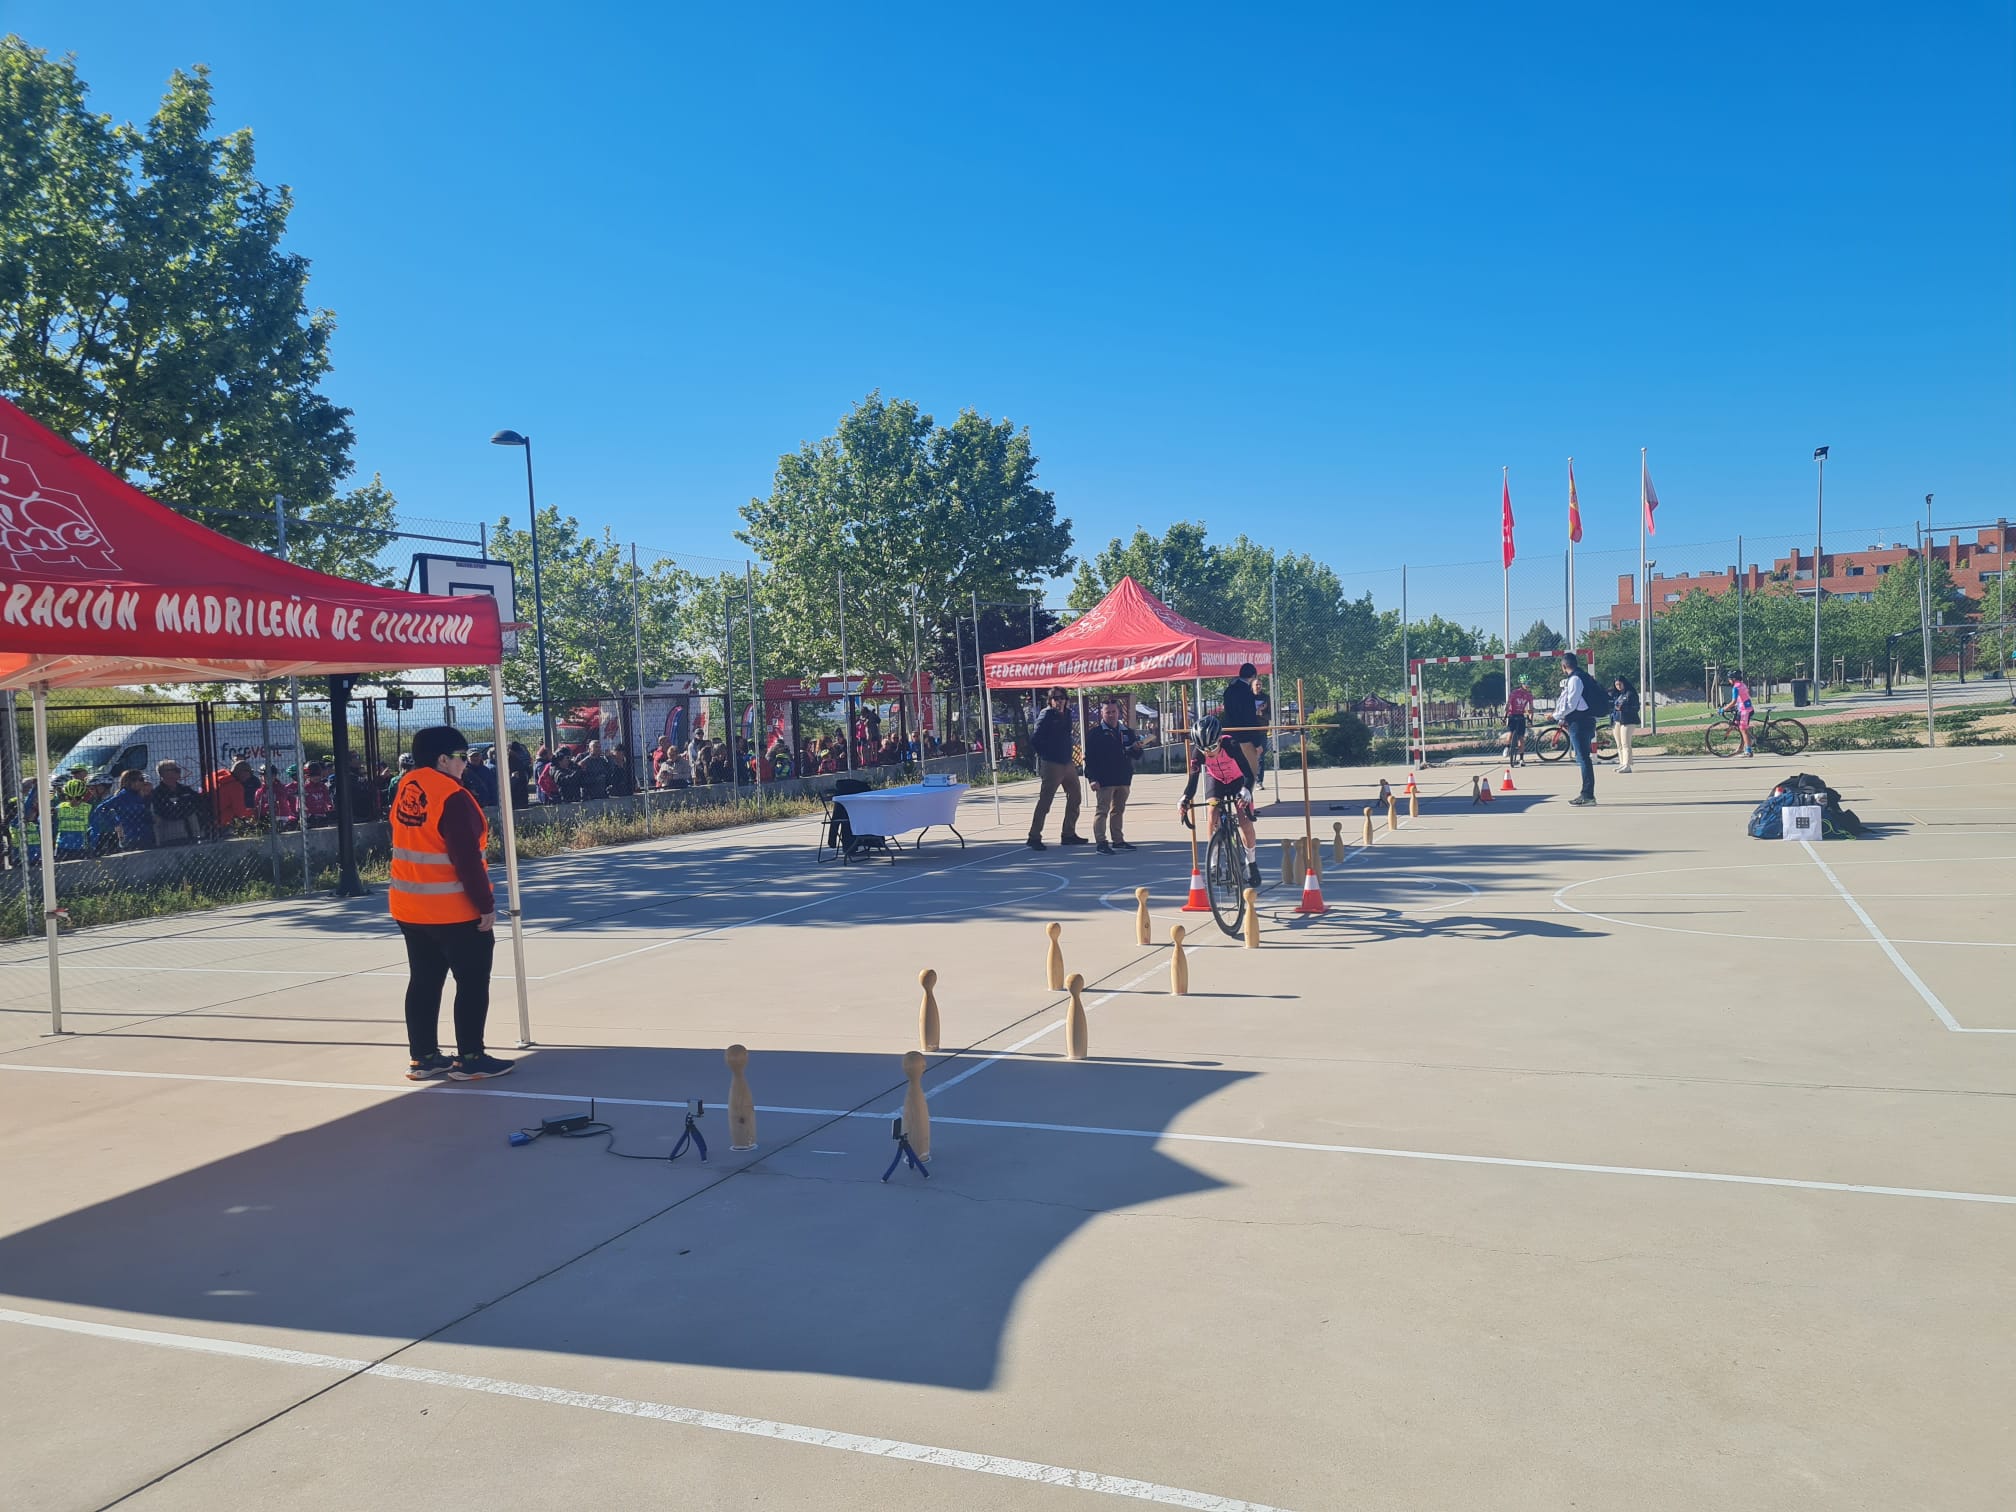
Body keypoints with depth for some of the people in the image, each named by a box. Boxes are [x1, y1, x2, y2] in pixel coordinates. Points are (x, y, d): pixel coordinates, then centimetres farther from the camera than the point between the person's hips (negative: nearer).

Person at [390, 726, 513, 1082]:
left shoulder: (406, 787, 3)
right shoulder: (452, 797, -20)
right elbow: (466, 859, -21)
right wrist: (486, 904, -15)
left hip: (410, 907, 8)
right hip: (455, 909, -8)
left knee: (424, 982, 15)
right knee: (473, 983, 4)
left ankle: (423, 1057, 22)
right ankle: (470, 1059, 8)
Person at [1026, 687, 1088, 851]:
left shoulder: (1067, 715, 11)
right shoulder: (1046, 715, -10)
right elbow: (1035, 739, -14)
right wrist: (1045, 754, -7)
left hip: (1067, 763, 8)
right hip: (1051, 765, -8)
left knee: (1075, 799, 13)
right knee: (1044, 801, -8)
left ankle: (1069, 834, 23)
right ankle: (1034, 837, -3)